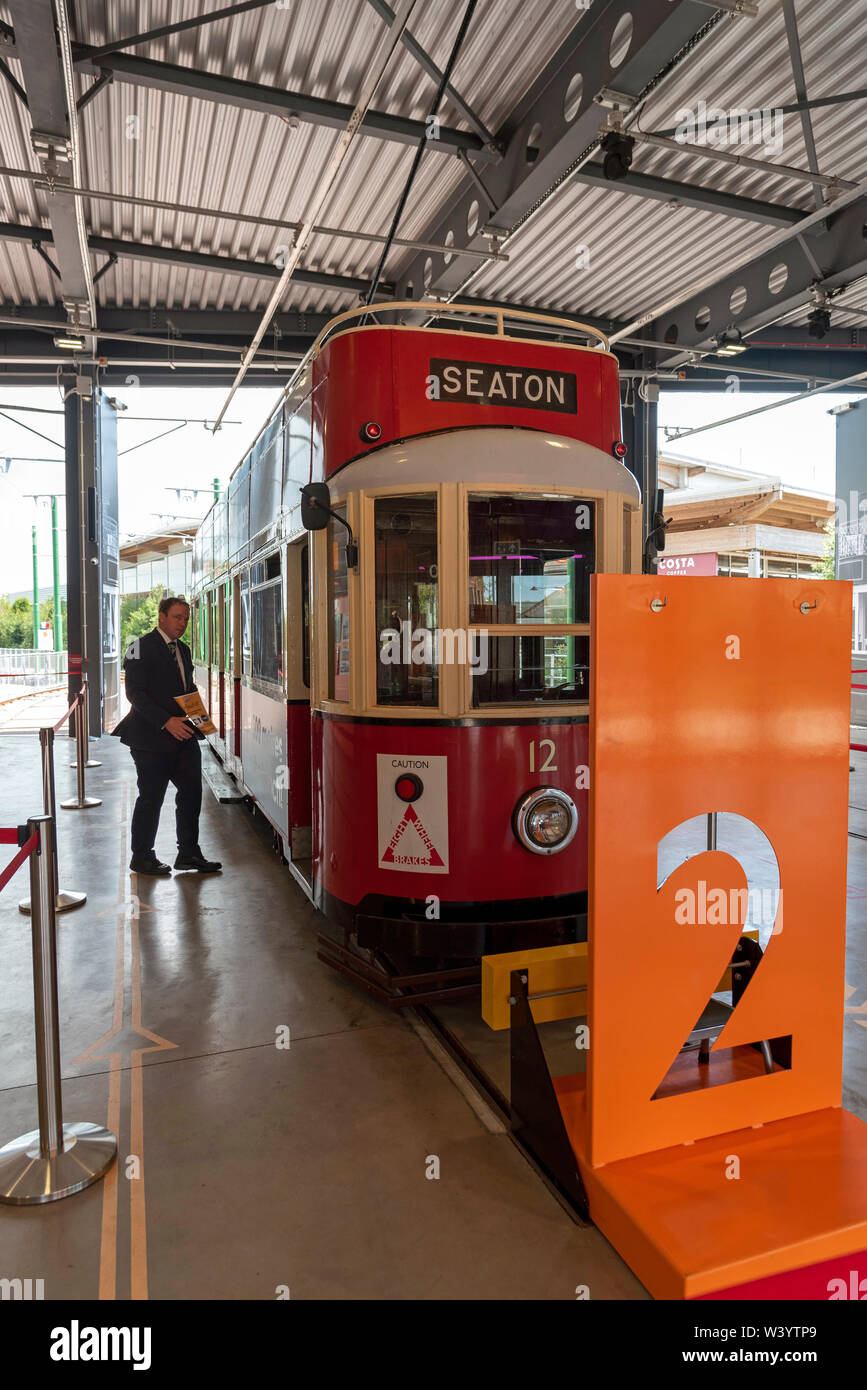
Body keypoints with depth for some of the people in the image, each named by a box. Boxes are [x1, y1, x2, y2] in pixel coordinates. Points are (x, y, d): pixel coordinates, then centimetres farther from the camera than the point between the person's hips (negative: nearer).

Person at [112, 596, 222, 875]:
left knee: (191, 792, 7)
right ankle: (142, 857, 17)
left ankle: (189, 853, 19)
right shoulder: (142, 647, -8)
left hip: (184, 736, 7)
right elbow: (135, 693, -15)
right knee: (151, 798, 2)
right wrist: (166, 722, -22)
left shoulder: (183, 650, 16)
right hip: (152, 737, -7)